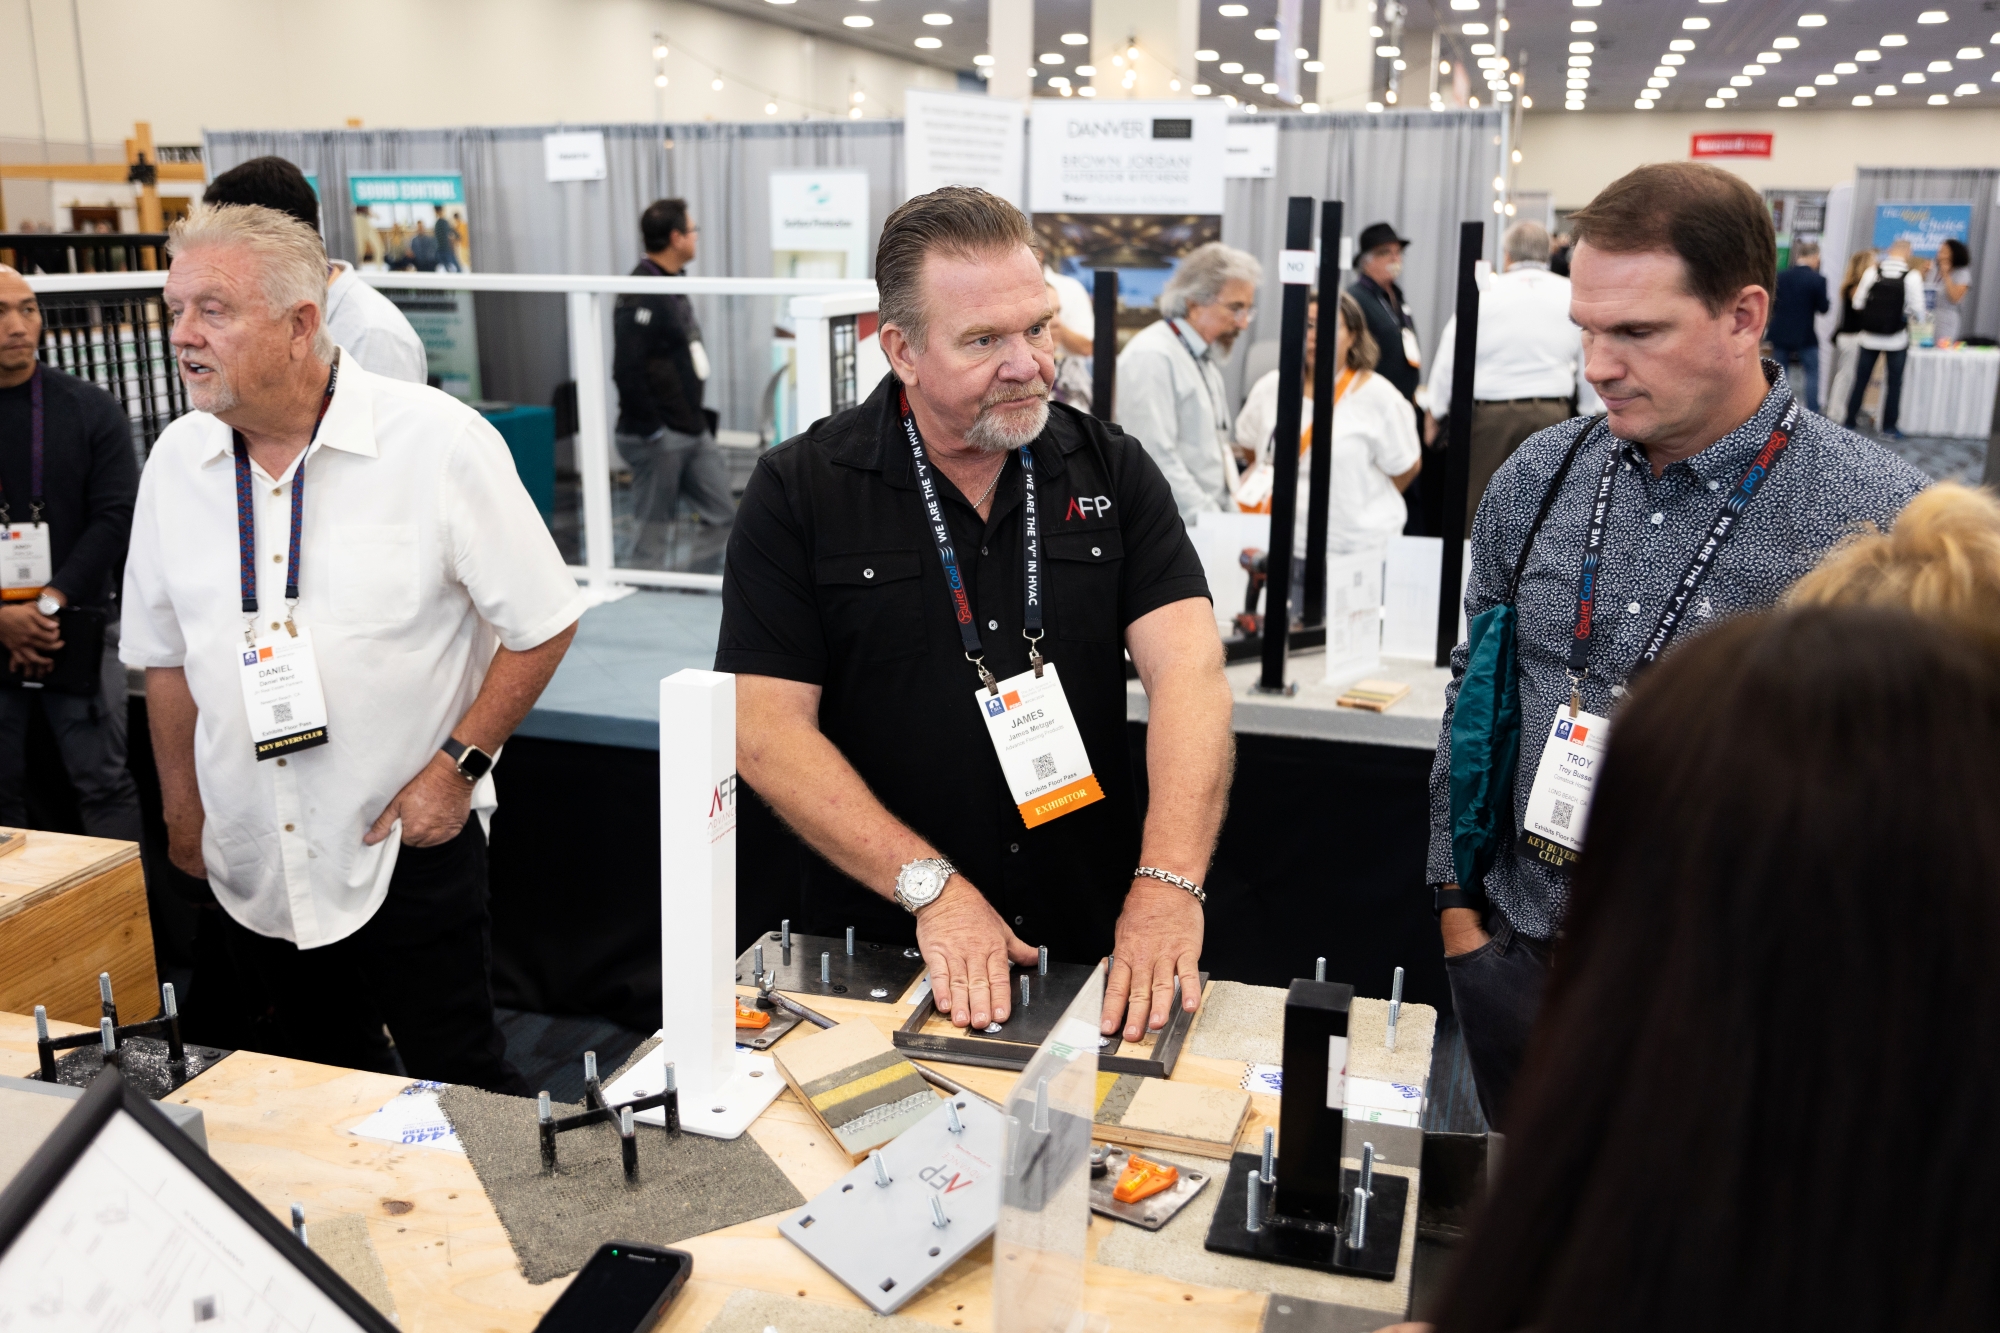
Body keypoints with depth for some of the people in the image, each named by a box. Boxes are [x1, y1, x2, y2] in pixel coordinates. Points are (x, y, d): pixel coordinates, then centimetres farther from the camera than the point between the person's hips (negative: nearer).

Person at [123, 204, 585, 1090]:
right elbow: (166, 655, 12)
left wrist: (457, 765, -13)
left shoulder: (439, 442, -13)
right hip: (251, 861, 5)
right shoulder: (177, 459, 2)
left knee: (458, 1087, 3)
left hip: (409, 848, -5)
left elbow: (544, 622, -9)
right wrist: (183, 816, 13)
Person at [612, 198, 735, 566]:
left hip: (694, 431, 9)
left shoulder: (672, 287, 14)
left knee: (725, 516, 9)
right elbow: (627, 370, -22)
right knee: (652, 528, 0)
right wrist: (650, 431, -20)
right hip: (658, 437, -9)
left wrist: (698, 417, 17)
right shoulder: (640, 296, -16)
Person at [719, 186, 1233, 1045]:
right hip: (881, 950, -1)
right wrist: (932, 885, -17)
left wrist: (1169, 882, -23)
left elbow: (1187, 670, -8)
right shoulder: (798, 490, -3)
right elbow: (768, 728, -8)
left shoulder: (1113, 472, 3)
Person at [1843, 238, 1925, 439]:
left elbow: (1857, 303, -2)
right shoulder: (1912, 276, -10)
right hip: (1896, 339, -1)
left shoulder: (1872, 272, -6)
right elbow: (1917, 310, -11)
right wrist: (1910, 316, 11)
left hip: (1870, 337, 2)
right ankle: (1888, 427, 12)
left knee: (1860, 380, 12)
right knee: (1894, 383, 9)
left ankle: (1849, 422, 16)